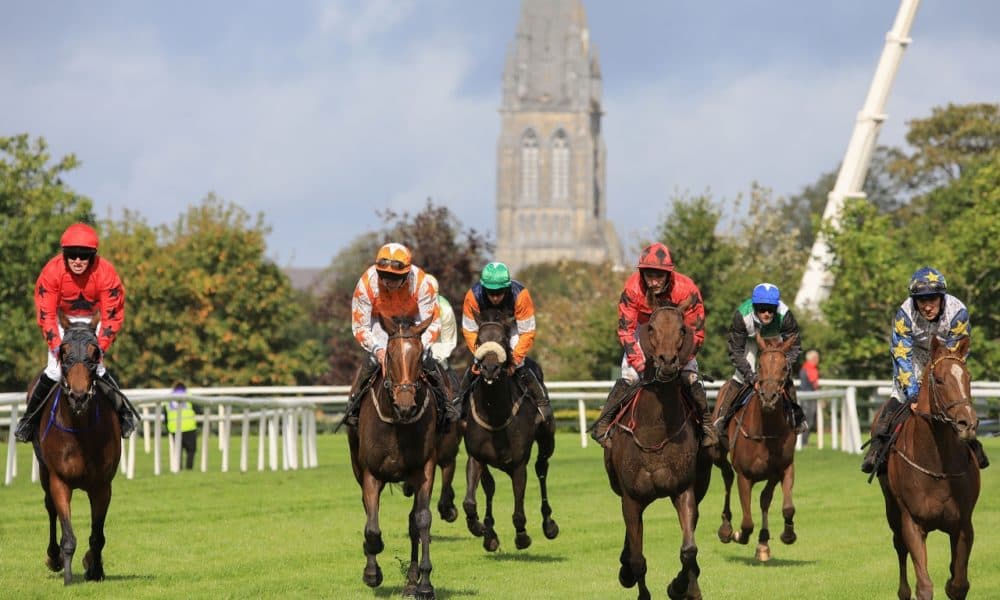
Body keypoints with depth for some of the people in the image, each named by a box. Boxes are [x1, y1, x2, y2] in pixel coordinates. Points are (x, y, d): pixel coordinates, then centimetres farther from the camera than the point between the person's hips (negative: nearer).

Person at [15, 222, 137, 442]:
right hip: (63, 320, 1)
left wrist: (101, 347, -28)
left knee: (96, 368, -12)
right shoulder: (51, 272, -28)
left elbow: (113, 316, -21)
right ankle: (30, 417, 10)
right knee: (54, 370, -10)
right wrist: (56, 346, -29)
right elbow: (46, 315, -22)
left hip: (94, 320, 0)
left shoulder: (106, 273, -28)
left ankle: (124, 412, 11)